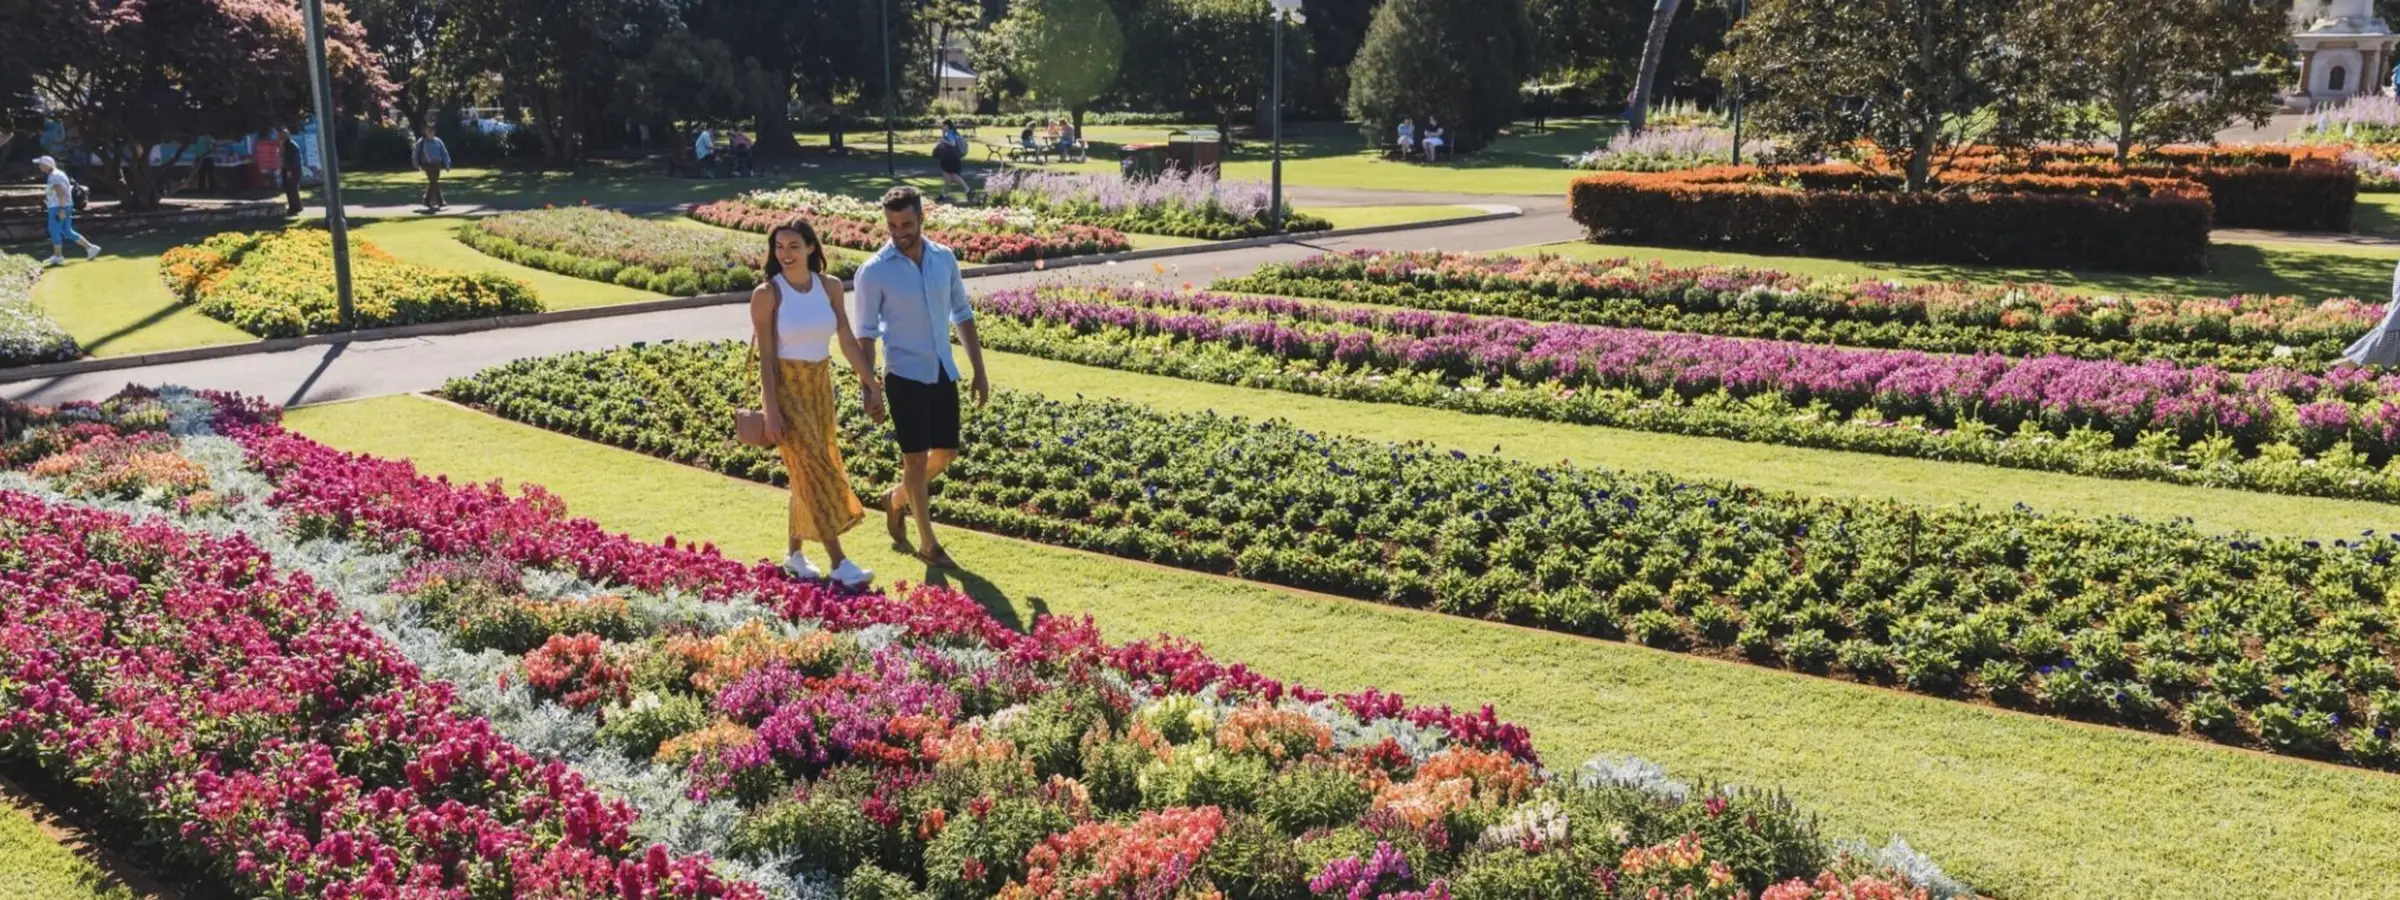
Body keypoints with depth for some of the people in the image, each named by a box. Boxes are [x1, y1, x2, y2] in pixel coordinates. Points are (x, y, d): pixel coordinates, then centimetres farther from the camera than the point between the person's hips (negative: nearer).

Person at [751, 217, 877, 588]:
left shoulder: (830, 287, 1)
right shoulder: (767, 294, -12)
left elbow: (848, 340, 5)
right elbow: (766, 356, -12)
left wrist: (871, 384, 4)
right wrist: (771, 410, -16)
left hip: (821, 387, 5)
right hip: (786, 387, -5)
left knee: (808, 473, 11)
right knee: (814, 471, -9)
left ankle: (794, 554, 24)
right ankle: (838, 562, -8)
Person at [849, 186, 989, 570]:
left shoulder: (945, 259, 1)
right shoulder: (874, 271, -11)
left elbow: (962, 316, 9)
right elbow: (866, 335, -7)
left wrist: (979, 371, 7)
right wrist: (869, 390, -11)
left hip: (944, 372, 5)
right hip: (905, 376, -5)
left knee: (947, 452, 13)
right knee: (916, 457, 0)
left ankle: (897, 498, 39)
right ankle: (927, 543, 13)